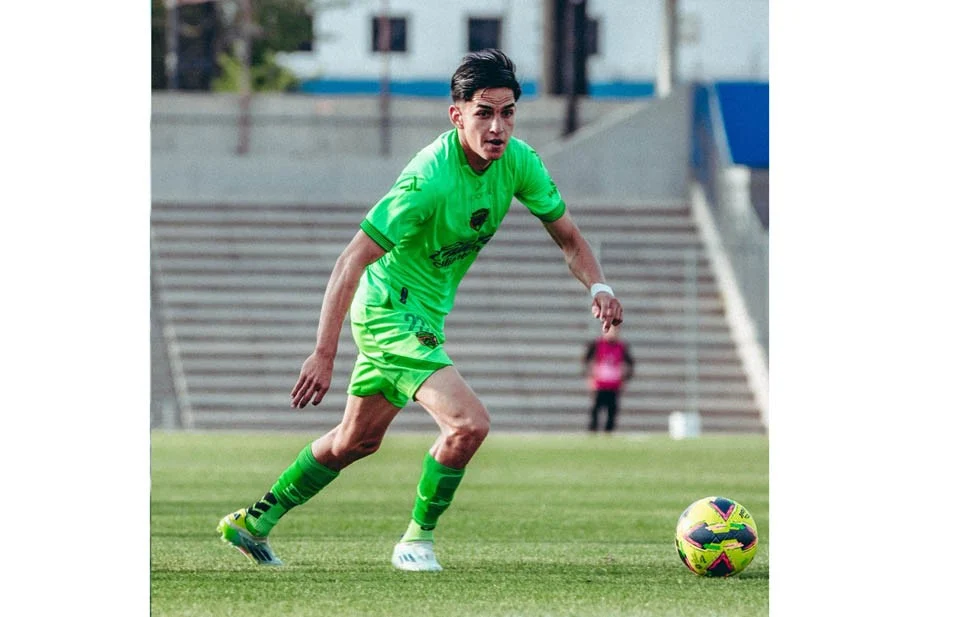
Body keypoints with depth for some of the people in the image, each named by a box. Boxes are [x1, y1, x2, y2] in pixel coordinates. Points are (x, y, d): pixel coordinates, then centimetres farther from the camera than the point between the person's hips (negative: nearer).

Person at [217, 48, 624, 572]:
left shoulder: (518, 161, -8)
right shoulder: (430, 179, -30)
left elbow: (566, 234, 5)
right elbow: (352, 261, -29)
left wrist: (597, 285, -16)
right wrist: (324, 354, -33)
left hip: (424, 314, 9)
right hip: (392, 308, -9)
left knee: (356, 440, 22)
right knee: (469, 422, -22)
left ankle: (253, 523, 36)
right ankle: (417, 541, -3)